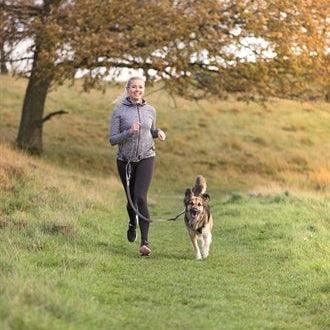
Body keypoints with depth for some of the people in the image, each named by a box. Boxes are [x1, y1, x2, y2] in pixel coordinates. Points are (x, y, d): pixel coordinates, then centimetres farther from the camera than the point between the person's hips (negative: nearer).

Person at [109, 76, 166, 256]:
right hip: (125, 160, 0)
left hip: (146, 158, 0)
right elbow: (112, 139, -6)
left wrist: (158, 133, -1)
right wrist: (130, 132, -22)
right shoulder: (119, 111, -4)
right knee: (131, 198, 13)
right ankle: (133, 223, 48)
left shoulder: (150, 110, 5)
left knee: (140, 198, -17)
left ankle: (145, 242, -18)